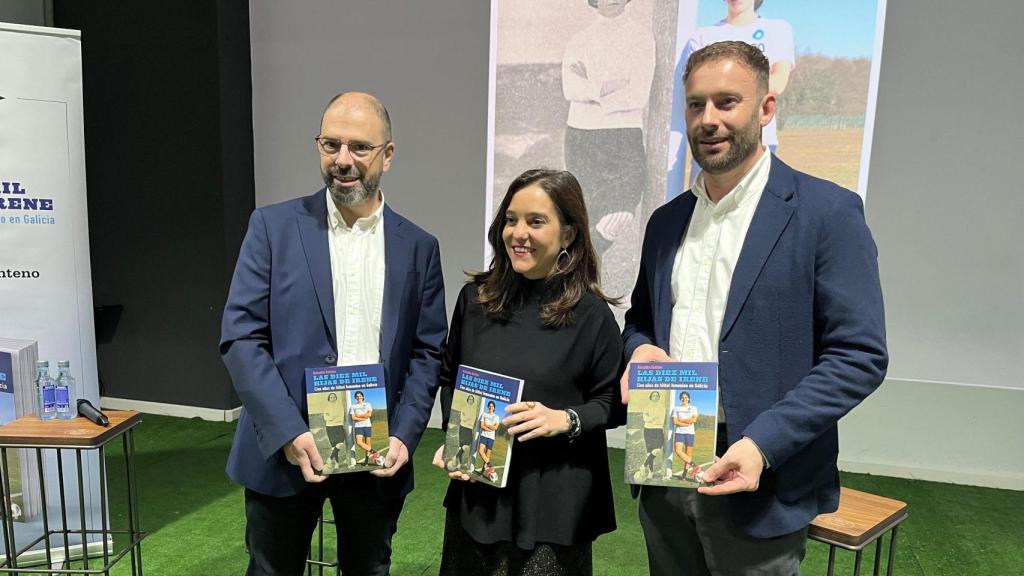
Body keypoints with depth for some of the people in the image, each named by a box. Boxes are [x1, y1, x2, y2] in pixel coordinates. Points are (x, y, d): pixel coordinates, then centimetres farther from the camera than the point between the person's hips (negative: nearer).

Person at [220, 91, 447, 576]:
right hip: (283, 450, -1)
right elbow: (240, 336, -8)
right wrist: (289, 432, -16)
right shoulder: (274, 226, -3)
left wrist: (403, 436, -10)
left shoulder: (418, 247, 2)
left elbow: (427, 353, 3)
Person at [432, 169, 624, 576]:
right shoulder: (476, 298, 0)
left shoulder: (591, 313, -10)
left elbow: (613, 404, -3)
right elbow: (449, 380, 12)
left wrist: (566, 419, -20)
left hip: (554, 503, -3)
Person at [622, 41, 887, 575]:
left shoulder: (827, 211, -9)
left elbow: (860, 356, -12)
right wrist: (641, 348, -5)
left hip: (758, 481, -5)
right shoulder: (666, 221, 8)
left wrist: (762, 443, -21)